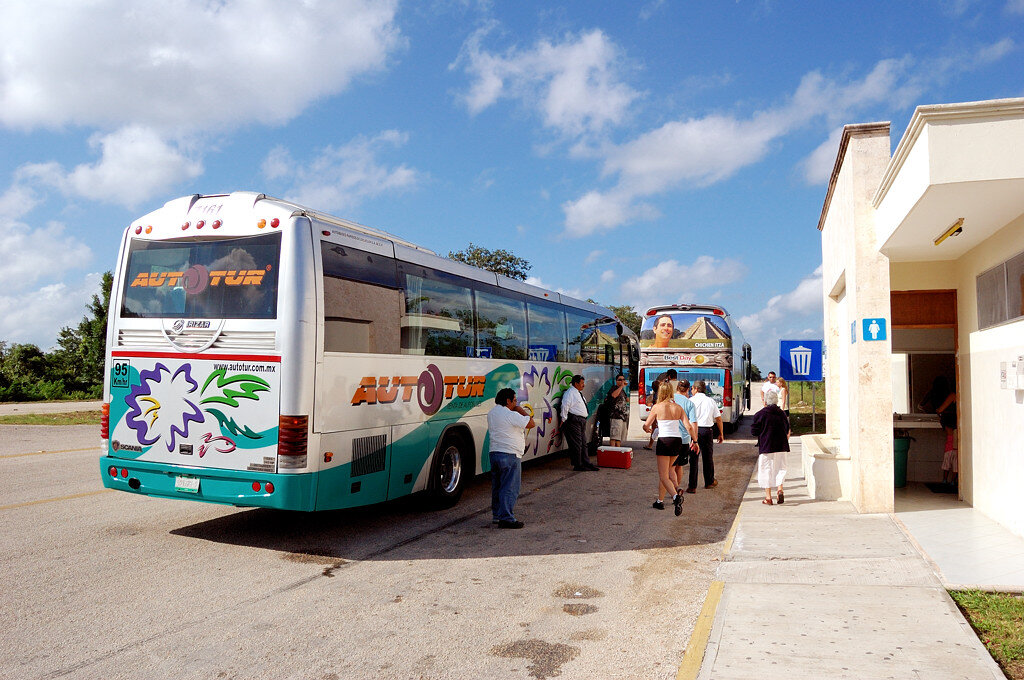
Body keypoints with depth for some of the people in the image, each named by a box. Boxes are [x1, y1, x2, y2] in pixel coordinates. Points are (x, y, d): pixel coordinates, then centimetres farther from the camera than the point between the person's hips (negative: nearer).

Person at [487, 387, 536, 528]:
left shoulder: (491, 413, 11)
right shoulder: (511, 415, -16)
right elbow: (532, 423, -9)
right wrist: (522, 411, 1)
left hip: (494, 453, 9)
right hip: (510, 455, -9)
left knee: (497, 486, 16)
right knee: (510, 488, -5)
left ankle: (496, 515, 24)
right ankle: (506, 518, -6)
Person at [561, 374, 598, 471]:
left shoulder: (579, 393, 19)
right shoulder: (570, 393, -11)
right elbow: (565, 406, -15)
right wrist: (564, 420, -14)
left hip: (582, 421, 10)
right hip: (573, 421, -10)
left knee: (583, 443, 12)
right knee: (576, 444, -6)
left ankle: (586, 463, 17)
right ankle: (578, 465, -1)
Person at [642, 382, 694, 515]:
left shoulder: (657, 407, -5)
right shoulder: (678, 407, 5)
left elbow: (646, 426, 1)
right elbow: (688, 426, -2)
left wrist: (648, 429, 24)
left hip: (664, 440, -5)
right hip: (678, 441, 5)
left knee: (663, 476, -1)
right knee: (667, 470, 21)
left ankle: (676, 495, -27)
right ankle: (660, 500, 23)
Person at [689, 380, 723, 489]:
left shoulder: (691, 400, 0)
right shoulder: (711, 401, 9)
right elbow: (718, 418, 10)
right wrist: (721, 434, 17)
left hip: (693, 430, -2)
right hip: (707, 430, 2)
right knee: (708, 457, 15)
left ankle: (692, 485, 0)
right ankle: (709, 482, 29)